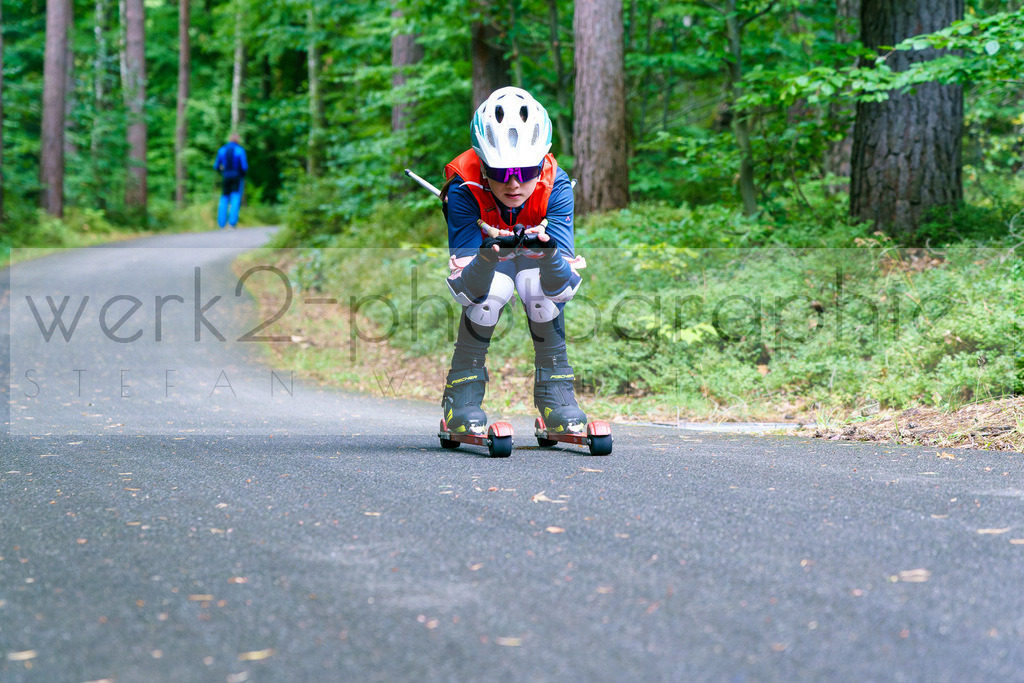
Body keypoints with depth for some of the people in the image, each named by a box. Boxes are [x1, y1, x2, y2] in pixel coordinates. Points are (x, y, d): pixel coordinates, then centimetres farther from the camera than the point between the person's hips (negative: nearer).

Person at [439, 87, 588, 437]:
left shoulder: (555, 186, -33)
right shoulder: (465, 188, -36)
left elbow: (563, 287, -37)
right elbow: (466, 290, -38)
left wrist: (549, 254, -59)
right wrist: (488, 256, -60)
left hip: (534, 255, 1)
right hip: (484, 250, -1)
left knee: (540, 289, -30)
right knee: (493, 289, -32)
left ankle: (554, 390, -10)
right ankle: (463, 390, -12)